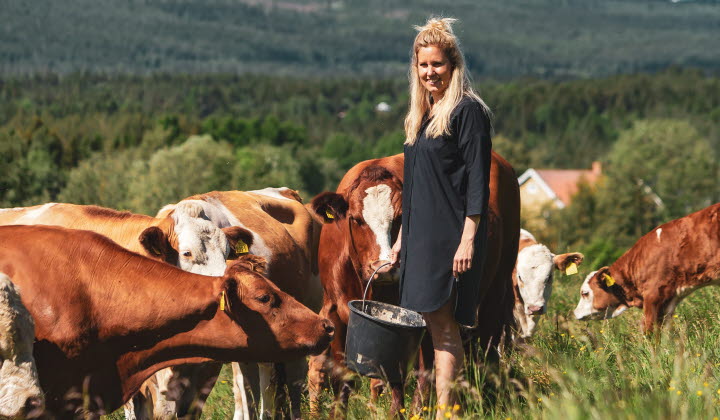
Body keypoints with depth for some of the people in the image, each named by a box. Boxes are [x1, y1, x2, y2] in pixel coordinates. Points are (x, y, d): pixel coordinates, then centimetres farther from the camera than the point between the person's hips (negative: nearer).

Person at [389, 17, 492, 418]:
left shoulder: (468, 111, -9)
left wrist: (468, 239, -19)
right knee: (431, 324, 7)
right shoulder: (423, 114, 16)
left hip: (451, 235, -8)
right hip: (421, 234, 8)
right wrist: (403, 236, 21)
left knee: (443, 324, -9)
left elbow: (478, 181, -13)